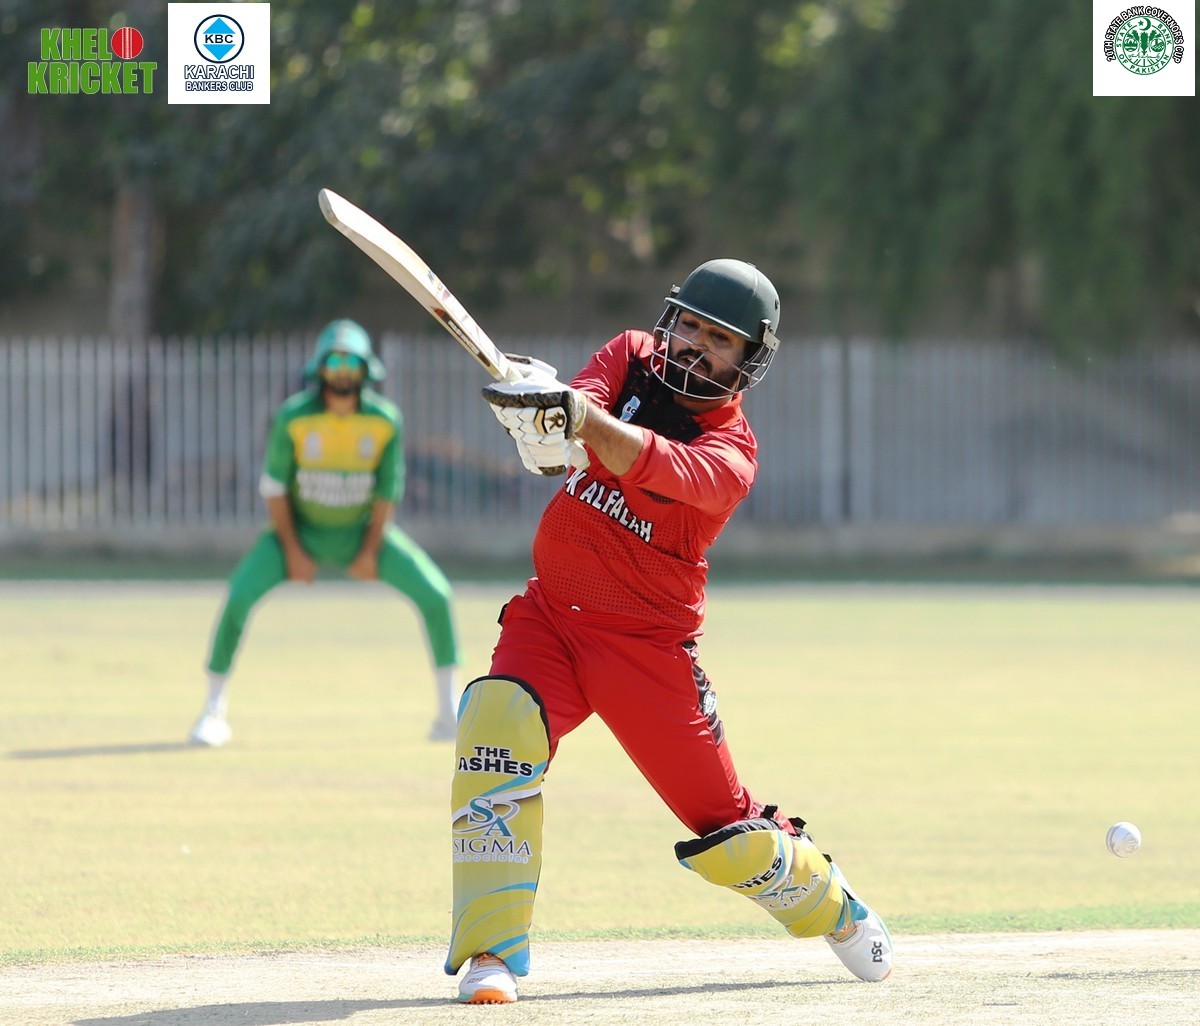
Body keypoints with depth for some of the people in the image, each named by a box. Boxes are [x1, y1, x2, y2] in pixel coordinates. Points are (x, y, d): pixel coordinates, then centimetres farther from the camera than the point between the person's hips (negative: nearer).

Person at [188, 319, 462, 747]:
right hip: (301, 529, -1)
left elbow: (388, 491, -7)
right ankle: (214, 711, -7)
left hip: (362, 531, 1)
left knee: (435, 596, -14)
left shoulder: (386, 420, -17)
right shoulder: (293, 418, -20)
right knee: (238, 599, -22)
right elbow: (274, 486, -10)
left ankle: (450, 713, 0)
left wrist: (370, 552, -8)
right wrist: (292, 551, -11)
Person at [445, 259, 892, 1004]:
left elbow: (654, 466, -35)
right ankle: (493, 952, -24)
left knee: (726, 834, 2)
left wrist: (576, 413, -52)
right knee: (498, 722, -28)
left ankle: (830, 903, 36)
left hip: (649, 648, -3)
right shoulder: (633, 358, 1)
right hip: (551, 615, 3)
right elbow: (565, 446, -17)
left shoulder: (729, 454, -13)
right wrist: (543, 426, -41)